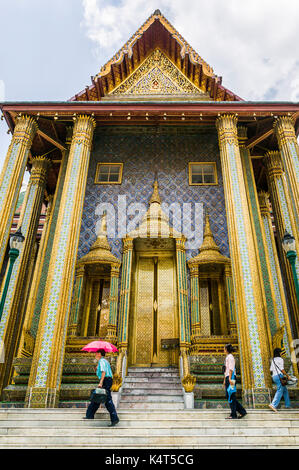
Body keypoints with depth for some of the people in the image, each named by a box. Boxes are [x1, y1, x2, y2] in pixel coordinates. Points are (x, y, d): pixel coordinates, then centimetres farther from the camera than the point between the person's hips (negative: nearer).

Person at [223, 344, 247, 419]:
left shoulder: (230, 357, -8)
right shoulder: (227, 357, 21)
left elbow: (231, 368, -16)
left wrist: (229, 378, -22)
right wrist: (224, 380, 24)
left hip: (231, 377, -10)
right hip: (228, 378, 10)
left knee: (230, 396, -5)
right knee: (228, 396, 9)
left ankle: (233, 415, 0)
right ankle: (242, 411, 13)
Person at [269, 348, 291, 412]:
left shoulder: (273, 360, 16)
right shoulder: (280, 359, -6)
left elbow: (271, 370, 13)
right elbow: (282, 369, -12)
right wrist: (287, 376, -4)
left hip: (274, 377, 8)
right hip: (279, 376, -8)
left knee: (285, 390, 17)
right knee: (280, 391, -11)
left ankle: (287, 405, 18)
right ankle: (273, 405, -21)